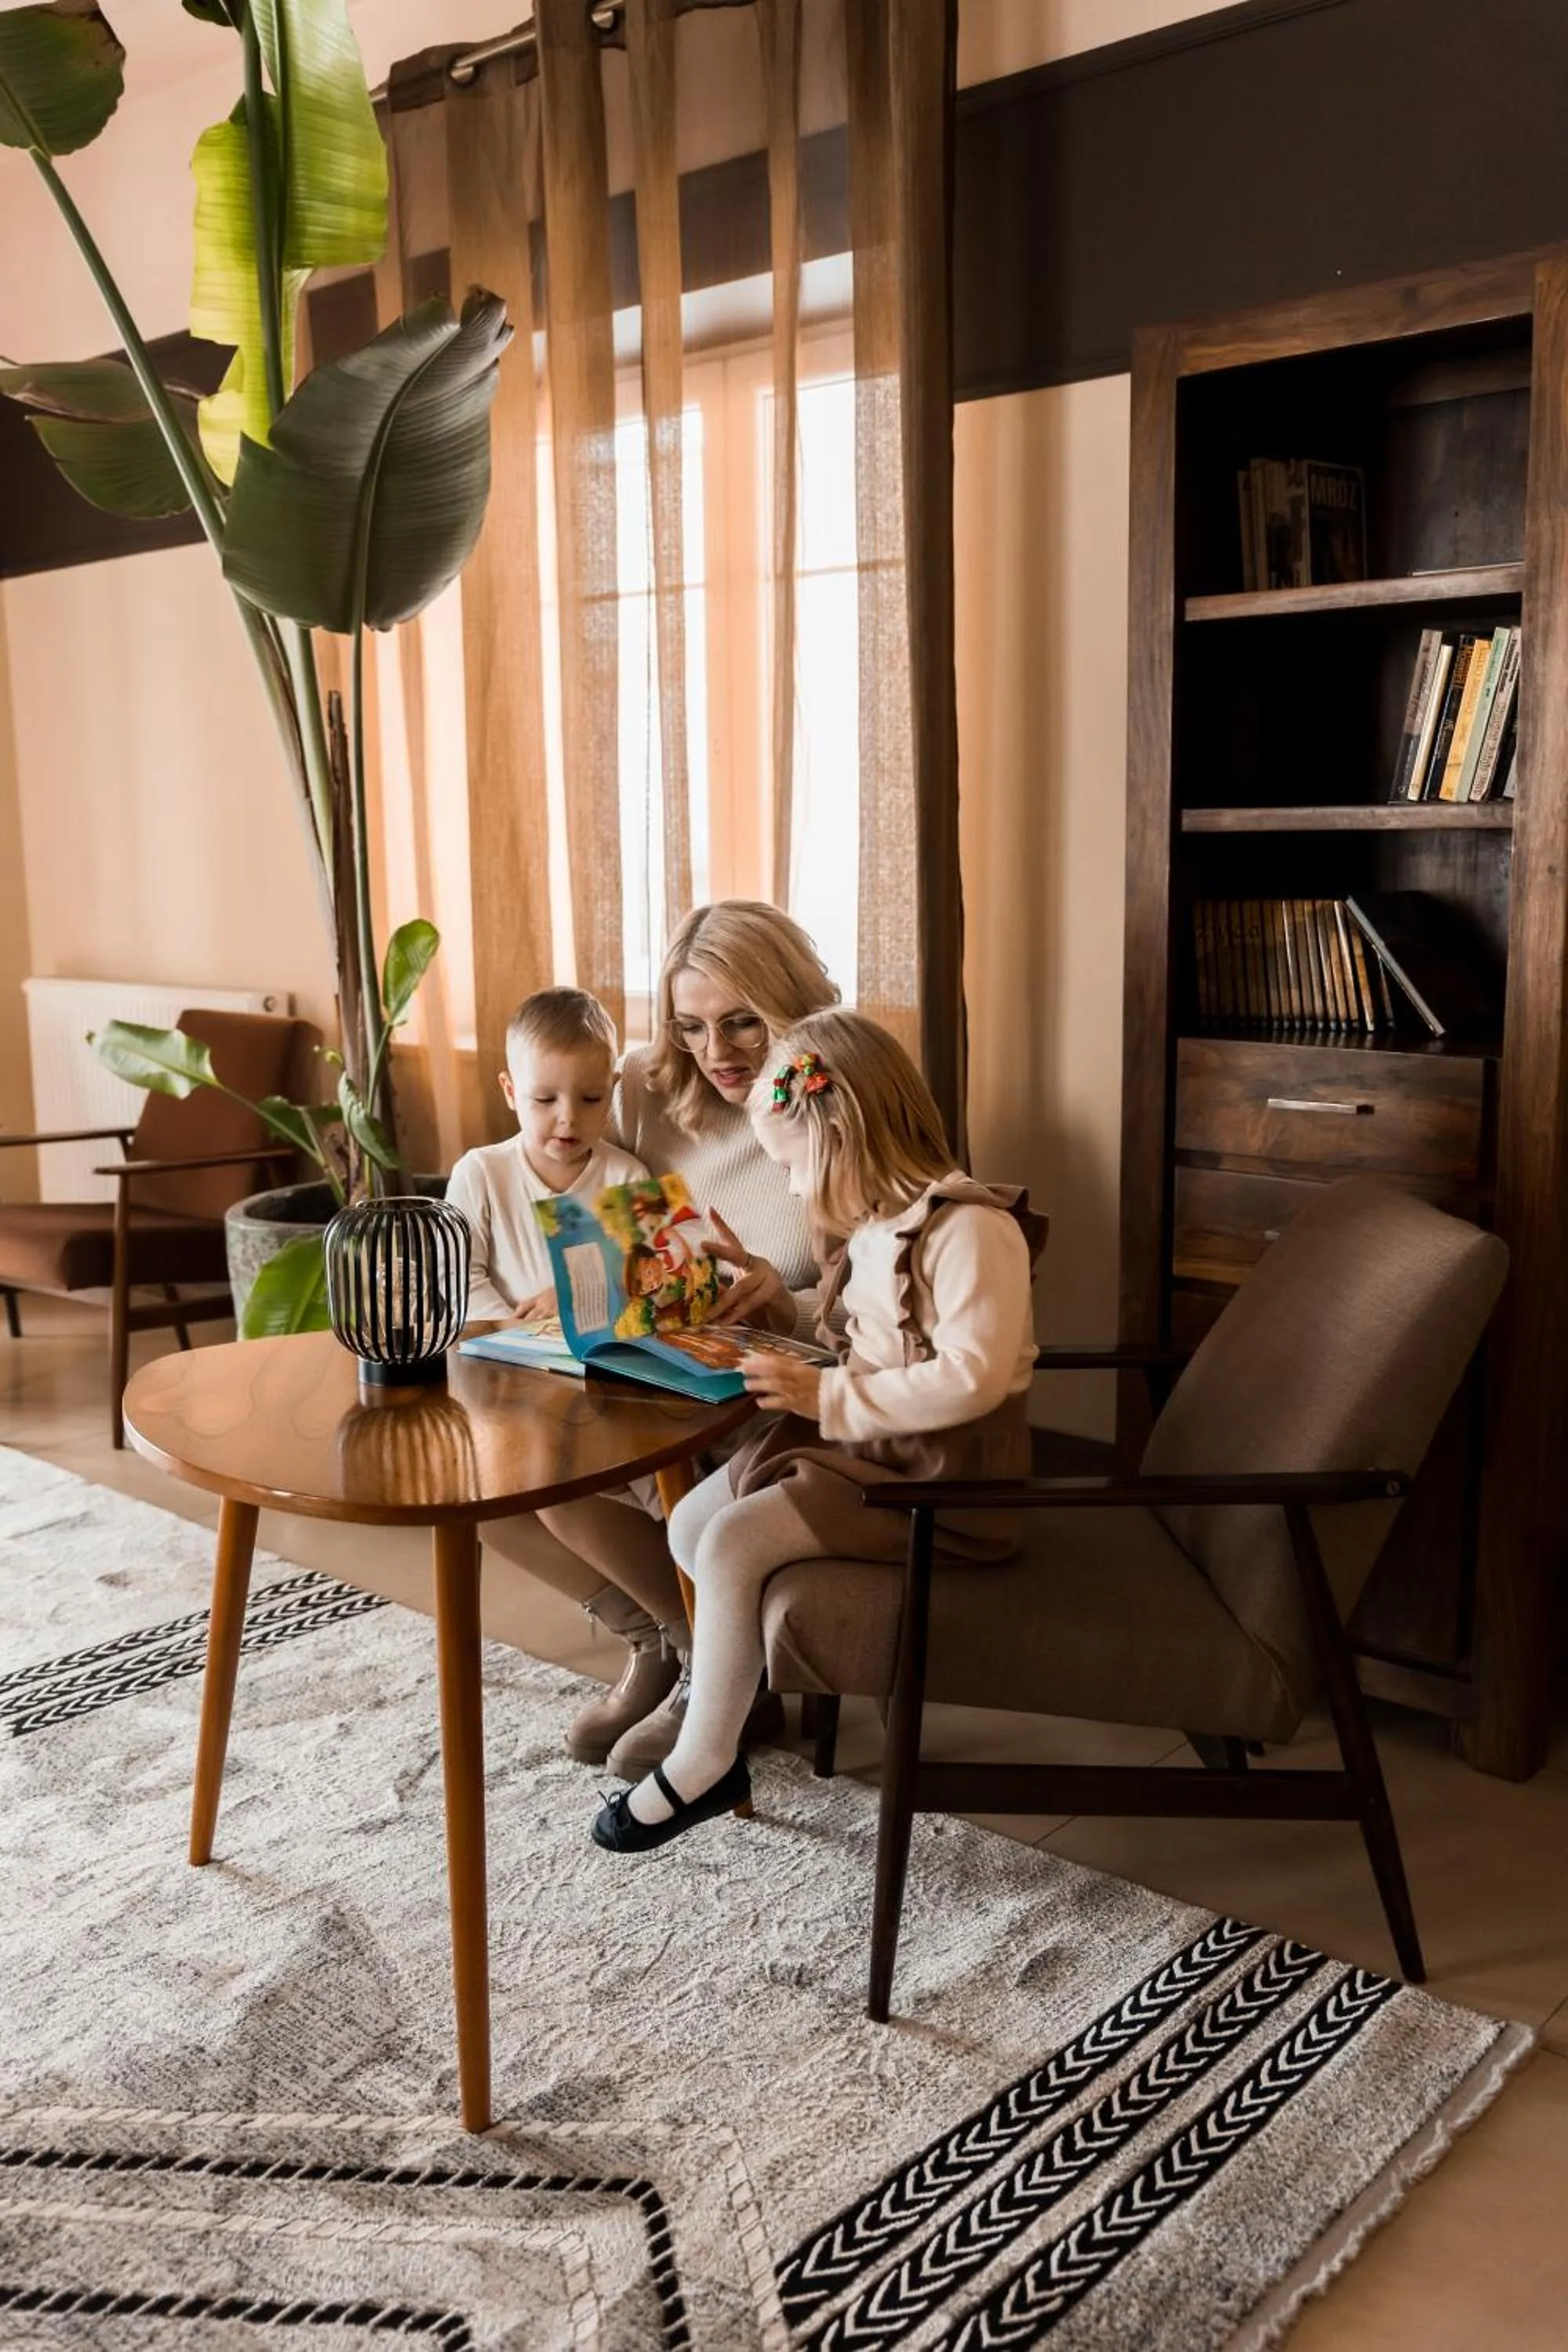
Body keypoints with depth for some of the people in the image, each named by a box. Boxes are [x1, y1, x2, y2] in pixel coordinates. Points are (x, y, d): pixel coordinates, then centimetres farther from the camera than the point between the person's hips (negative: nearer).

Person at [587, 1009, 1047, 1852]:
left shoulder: (971, 1228, -22)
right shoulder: (884, 1224, 8)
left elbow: (973, 1377, -30)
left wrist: (827, 1397, -26)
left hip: (941, 1478, -10)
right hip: (872, 1445, 10)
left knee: (732, 1543, -19)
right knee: (691, 1523, 4)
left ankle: (704, 1764, -2)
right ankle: (725, 1687, 23)